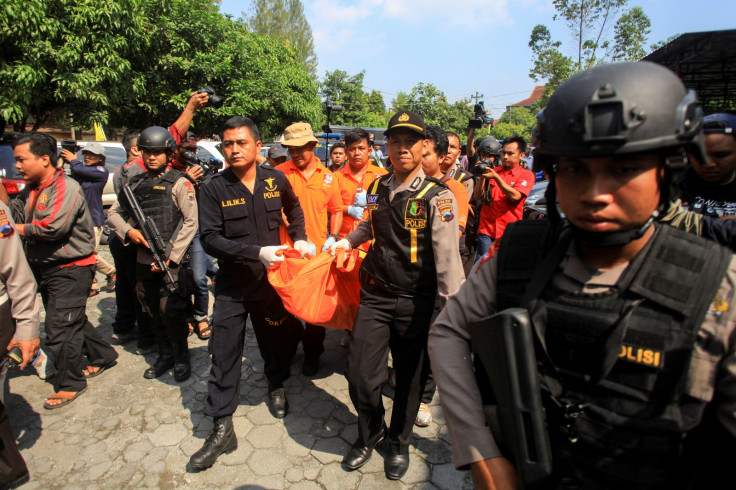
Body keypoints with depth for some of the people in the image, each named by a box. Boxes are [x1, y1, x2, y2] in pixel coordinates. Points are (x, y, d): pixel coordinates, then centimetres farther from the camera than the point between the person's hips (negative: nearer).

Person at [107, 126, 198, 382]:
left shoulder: (179, 183, -5)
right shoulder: (135, 183, 11)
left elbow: (190, 222, -10)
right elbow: (114, 212, 17)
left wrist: (170, 256, -14)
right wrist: (128, 230, -5)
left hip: (170, 261, -6)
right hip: (143, 260, 6)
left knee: (171, 312, -5)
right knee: (152, 312, 15)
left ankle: (182, 357, 17)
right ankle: (165, 355, 33)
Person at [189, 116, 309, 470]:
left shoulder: (276, 180, -2)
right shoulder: (214, 188, -9)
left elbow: (293, 208, 18)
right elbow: (210, 239, -17)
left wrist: (299, 238, 4)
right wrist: (257, 251, -26)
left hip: (271, 277, 2)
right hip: (232, 285, -1)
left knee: (277, 340, 16)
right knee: (224, 355, 3)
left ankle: (276, 386, 46)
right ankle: (222, 429, 17)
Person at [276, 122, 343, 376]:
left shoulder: (327, 177, 5)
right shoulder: (280, 173, -3)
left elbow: (336, 210, 13)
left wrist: (333, 237, -1)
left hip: (318, 251, 2)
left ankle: (312, 353, 30)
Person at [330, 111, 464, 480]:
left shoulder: (437, 196, -11)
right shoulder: (377, 188, 6)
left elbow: (447, 257, -15)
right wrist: (346, 242, 17)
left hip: (415, 301, -3)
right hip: (374, 296, 4)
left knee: (410, 377, 14)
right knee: (360, 376, 4)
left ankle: (399, 442, 42)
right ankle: (370, 432, 37)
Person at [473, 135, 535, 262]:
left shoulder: (526, 175, 5)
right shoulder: (492, 171, 13)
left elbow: (515, 196, -13)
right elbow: (477, 196, 6)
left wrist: (496, 177, -17)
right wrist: (482, 176, -9)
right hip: (487, 228, 2)